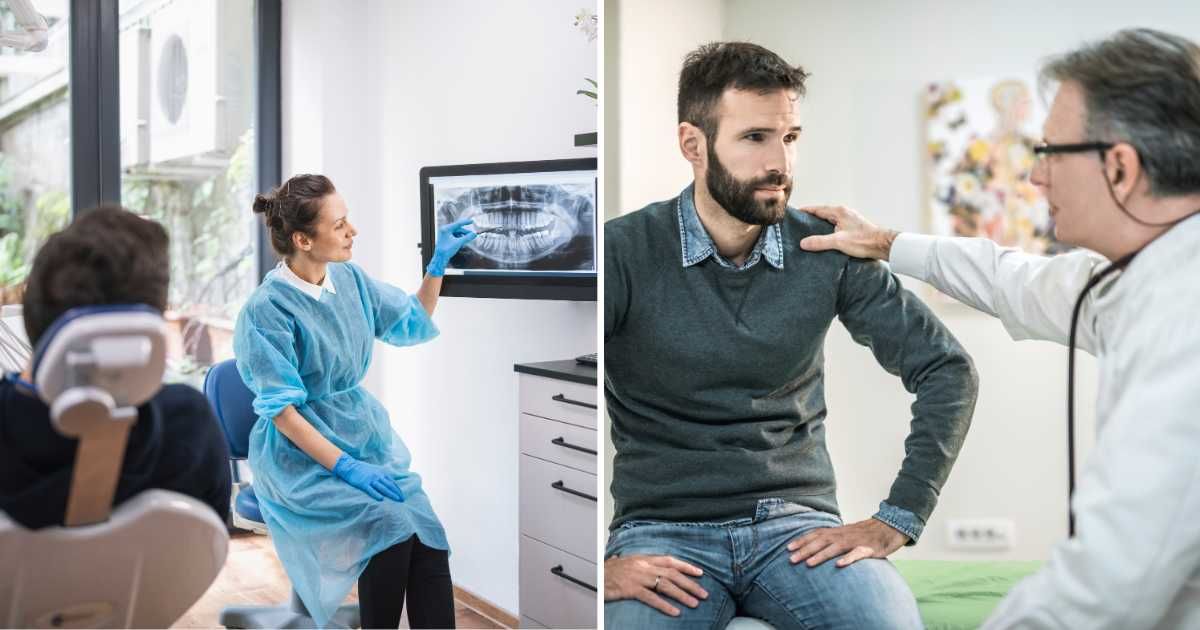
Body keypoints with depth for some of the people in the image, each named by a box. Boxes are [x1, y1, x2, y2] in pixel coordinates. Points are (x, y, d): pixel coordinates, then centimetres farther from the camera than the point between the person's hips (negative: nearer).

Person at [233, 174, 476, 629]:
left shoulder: (350, 279, 3)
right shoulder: (267, 310, -14)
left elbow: (413, 324, 17)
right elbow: (283, 411, -15)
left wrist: (439, 263, 5)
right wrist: (346, 467, -23)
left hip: (365, 432, 5)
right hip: (303, 452, -5)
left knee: (429, 535, -19)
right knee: (392, 524, -28)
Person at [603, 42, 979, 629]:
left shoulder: (827, 253, 1)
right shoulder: (623, 253, -7)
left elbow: (948, 369, 6)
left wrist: (896, 520, -2)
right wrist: (597, 562, -17)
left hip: (798, 522, 2)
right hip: (663, 529, -2)